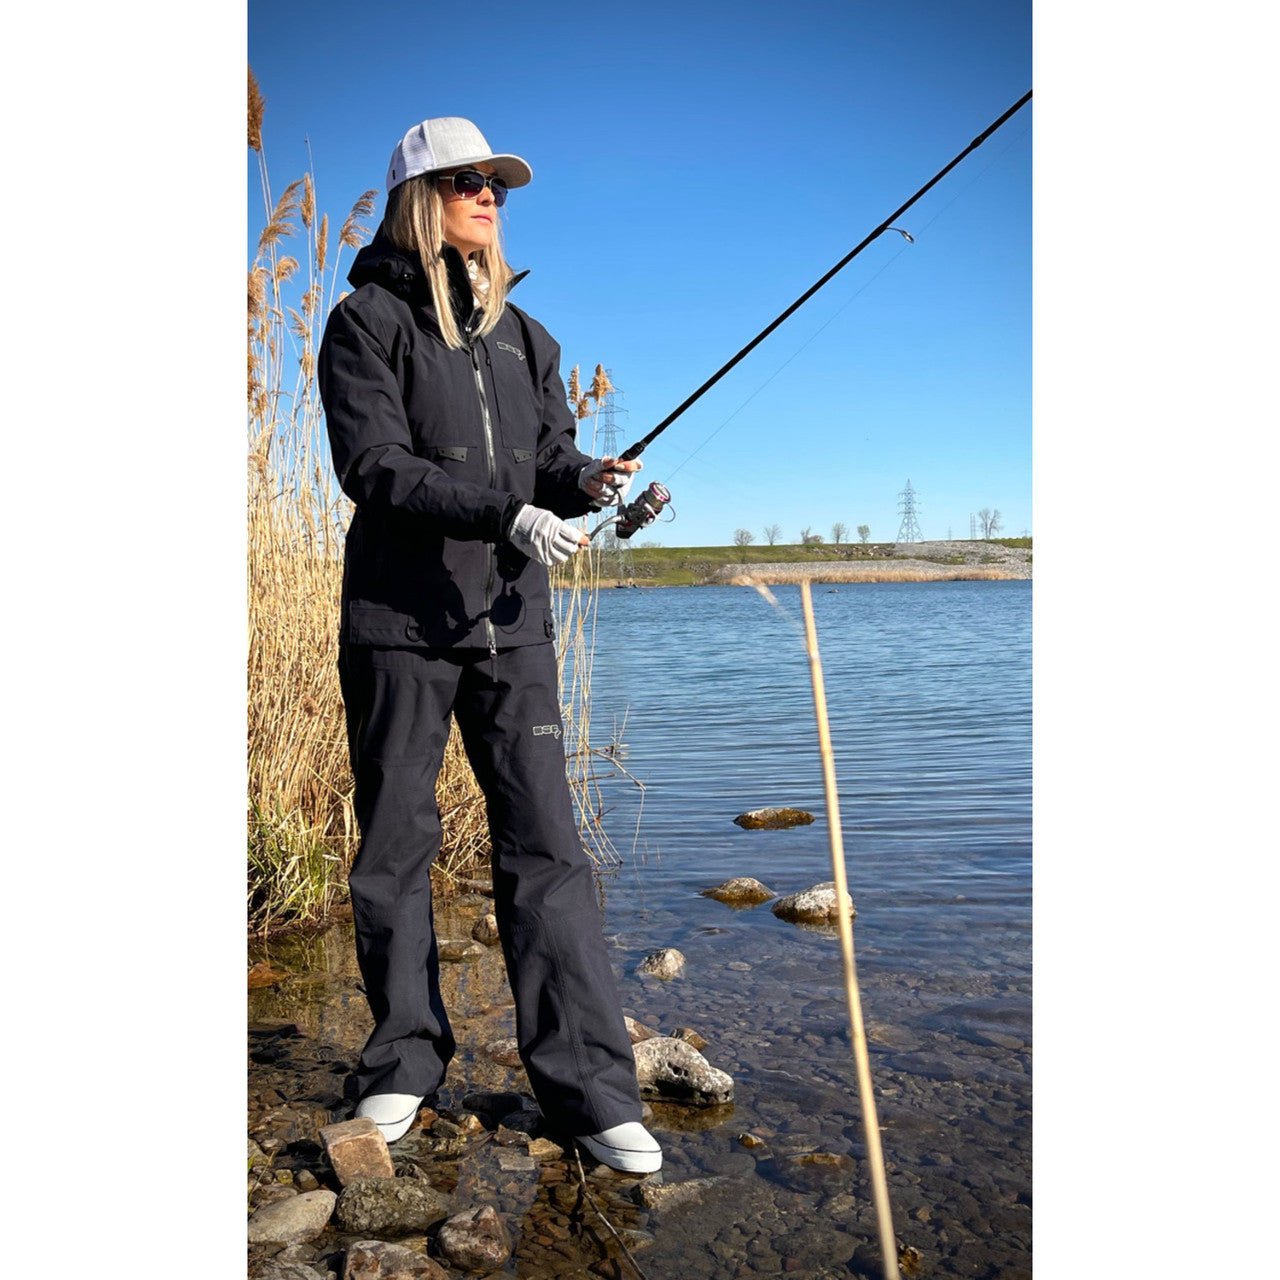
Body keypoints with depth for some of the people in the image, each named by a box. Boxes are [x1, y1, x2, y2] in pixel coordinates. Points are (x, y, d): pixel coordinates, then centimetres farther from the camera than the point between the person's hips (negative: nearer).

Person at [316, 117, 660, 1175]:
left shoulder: (524, 337, 16)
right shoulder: (368, 323, -1)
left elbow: (549, 458, 14)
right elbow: (375, 468, -13)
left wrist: (586, 480, -10)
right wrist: (507, 513, -23)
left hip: (512, 619, 4)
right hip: (400, 619, -3)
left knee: (546, 842, -2)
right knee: (395, 848, 6)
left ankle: (591, 1089, 3)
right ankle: (404, 1062, 23)